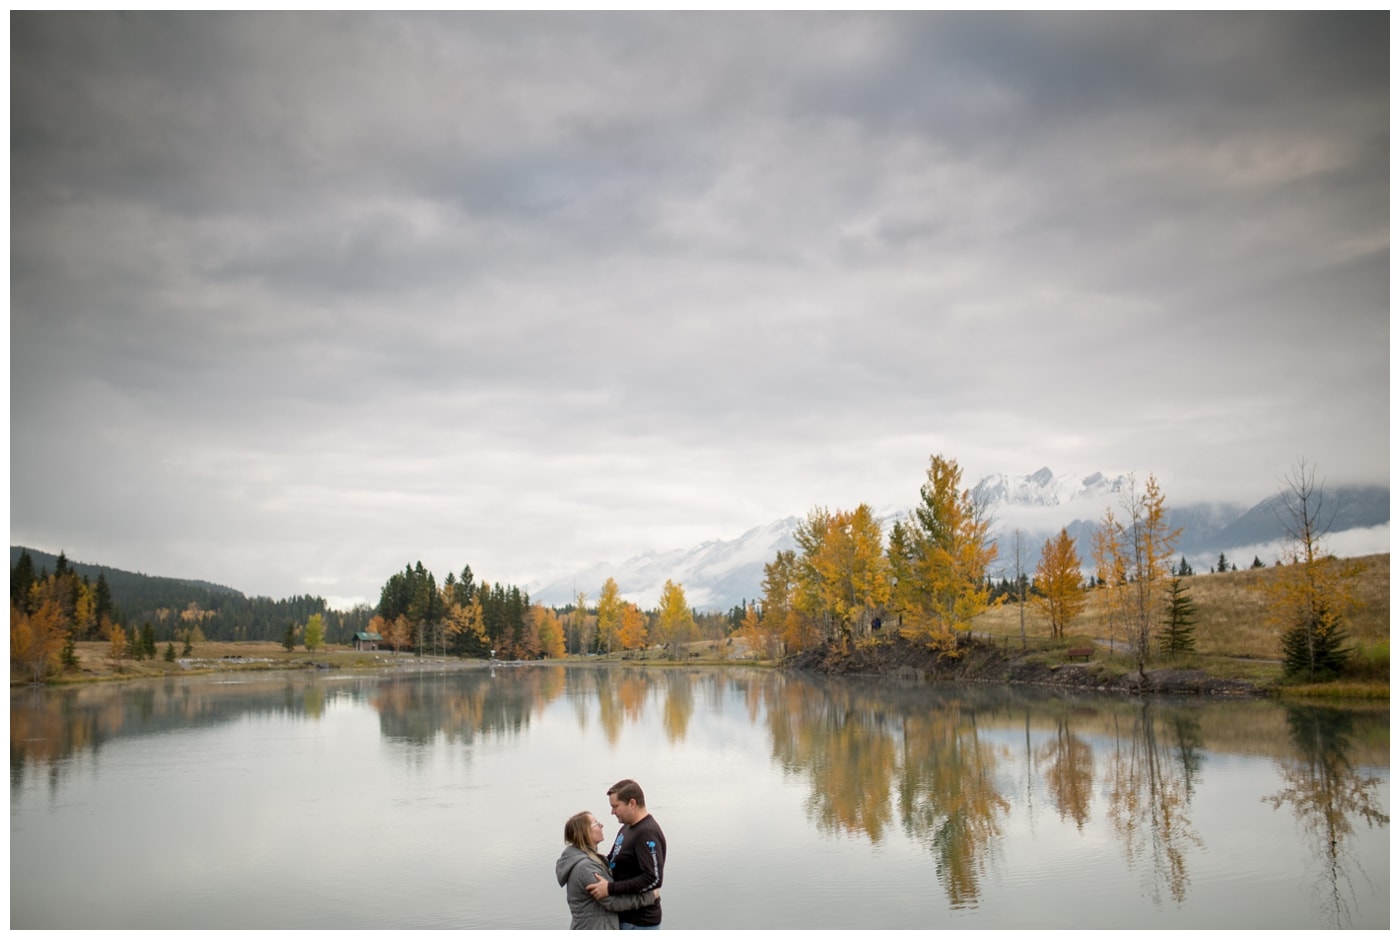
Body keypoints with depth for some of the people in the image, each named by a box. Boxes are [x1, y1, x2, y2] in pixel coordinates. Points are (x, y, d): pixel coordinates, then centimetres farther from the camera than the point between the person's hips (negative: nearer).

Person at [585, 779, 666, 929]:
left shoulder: (647, 833, -21)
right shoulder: (627, 829, 10)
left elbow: (653, 879, -28)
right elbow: (614, 860, 22)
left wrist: (610, 889, -25)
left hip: (639, 922, -10)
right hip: (624, 917, 10)